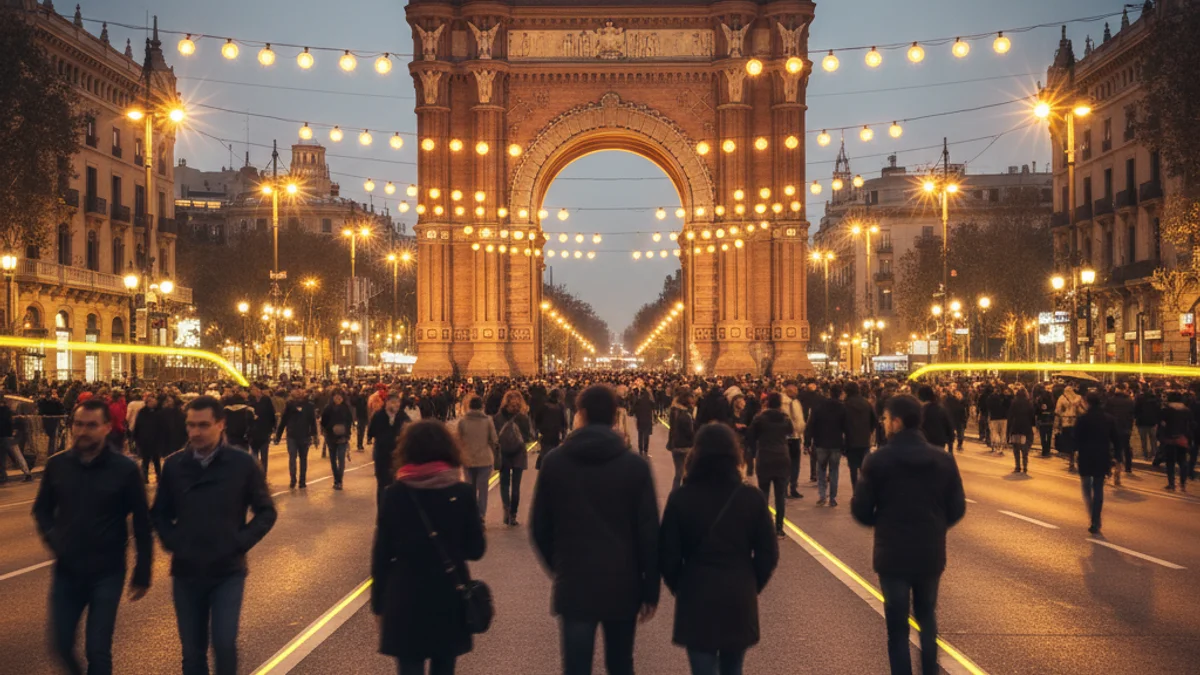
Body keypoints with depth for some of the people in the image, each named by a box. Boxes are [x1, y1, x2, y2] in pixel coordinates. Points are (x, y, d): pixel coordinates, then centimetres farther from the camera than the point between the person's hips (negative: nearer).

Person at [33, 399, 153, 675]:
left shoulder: (125, 469, -10)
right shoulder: (57, 465, -2)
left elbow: (142, 524, -4)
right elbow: (42, 509, 13)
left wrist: (142, 574, -3)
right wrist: (52, 537, -7)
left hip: (107, 573, -3)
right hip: (66, 571, 3)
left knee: (98, 650, 1)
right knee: (61, 644, 10)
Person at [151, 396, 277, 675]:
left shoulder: (242, 463, -6)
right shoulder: (173, 465, 0)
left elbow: (266, 512, 2)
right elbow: (159, 513, 12)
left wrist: (240, 543, -9)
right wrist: (172, 542, -3)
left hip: (228, 571, -2)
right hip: (186, 572, 2)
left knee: (224, 644, -11)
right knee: (192, 651, 10)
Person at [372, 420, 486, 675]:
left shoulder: (395, 493, -6)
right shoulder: (462, 493, -5)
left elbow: (382, 553, -4)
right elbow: (475, 549, -1)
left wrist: (378, 602, 5)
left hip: (405, 597, -1)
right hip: (449, 597, 1)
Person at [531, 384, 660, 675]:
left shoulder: (554, 461, -1)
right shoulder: (636, 465, -4)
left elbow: (539, 526, 5)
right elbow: (649, 532, -4)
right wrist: (651, 590, 4)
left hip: (574, 583, 0)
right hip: (623, 583, 1)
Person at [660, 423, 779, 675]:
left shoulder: (681, 498, -10)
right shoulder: (752, 498, -5)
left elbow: (668, 556, -6)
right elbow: (768, 554, -1)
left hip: (696, 599, -2)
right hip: (740, 599, 2)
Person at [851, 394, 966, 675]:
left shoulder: (878, 460, -13)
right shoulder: (943, 459, -4)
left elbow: (860, 510, -9)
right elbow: (957, 509, 0)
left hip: (893, 555, -3)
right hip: (931, 554, 3)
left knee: (897, 625, 9)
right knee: (927, 616, 25)